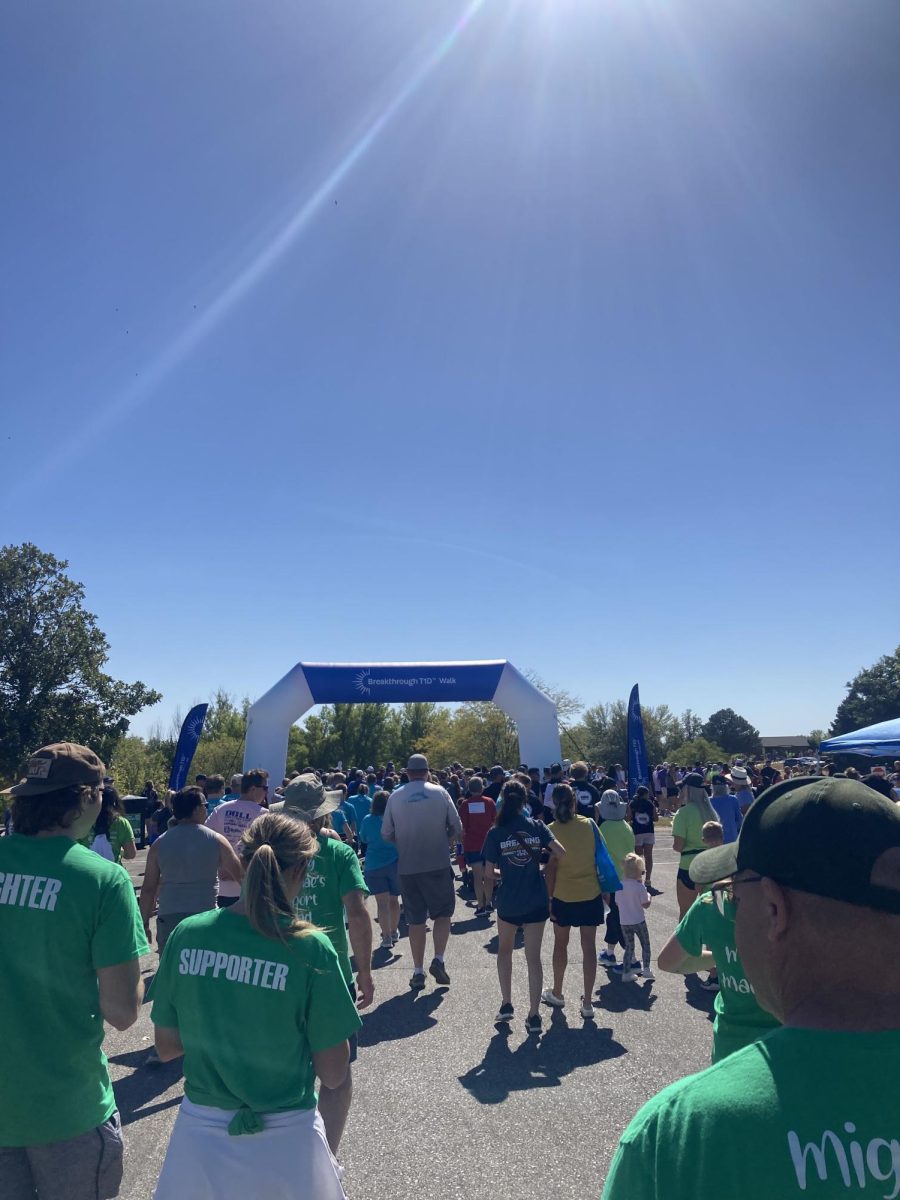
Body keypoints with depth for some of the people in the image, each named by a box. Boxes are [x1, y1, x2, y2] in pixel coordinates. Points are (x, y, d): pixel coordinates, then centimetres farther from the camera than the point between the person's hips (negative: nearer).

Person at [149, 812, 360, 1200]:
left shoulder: (185, 935, -11)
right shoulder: (310, 949, -20)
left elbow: (165, 1047, 2)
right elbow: (333, 1074, -12)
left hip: (199, 1131, 3)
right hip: (284, 1140, -2)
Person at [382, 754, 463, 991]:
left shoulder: (395, 797, -2)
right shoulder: (439, 792, -4)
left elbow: (386, 834, 1)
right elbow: (457, 828, -2)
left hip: (408, 867, 1)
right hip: (439, 864, -1)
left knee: (415, 920, 11)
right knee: (443, 913, 15)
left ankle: (418, 972, 15)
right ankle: (438, 959, 0)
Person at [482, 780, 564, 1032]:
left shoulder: (496, 833, -10)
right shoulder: (537, 827, -6)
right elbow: (562, 854, -11)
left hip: (508, 902, -1)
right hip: (536, 901, 1)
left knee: (504, 950, 23)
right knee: (534, 957, 9)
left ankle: (506, 1005, 23)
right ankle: (534, 1016, 11)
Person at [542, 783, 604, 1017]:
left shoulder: (551, 830, -12)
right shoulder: (589, 824, -5)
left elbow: (550, 868, -12)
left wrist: (548, 898, -5)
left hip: (563, 895, -1)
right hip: (591, 894, 1)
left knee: (560, 944, 17)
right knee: (589, 946, 9)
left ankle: (557, 994, 33)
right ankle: (587, 1003, 13)